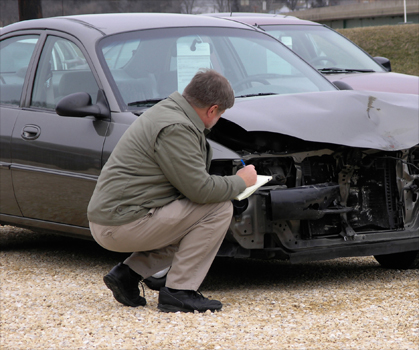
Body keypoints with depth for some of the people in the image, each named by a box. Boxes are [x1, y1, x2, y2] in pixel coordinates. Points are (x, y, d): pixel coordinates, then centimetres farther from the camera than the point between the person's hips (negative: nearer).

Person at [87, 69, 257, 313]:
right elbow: (201, 189, -19)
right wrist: (241, 182, -3)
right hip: (122, 226, -10)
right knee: (219, 208, -11)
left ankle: (129, 273, 13)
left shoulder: (166, 110, 14)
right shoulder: (175, 128, -18)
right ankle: (178, 291, -8)